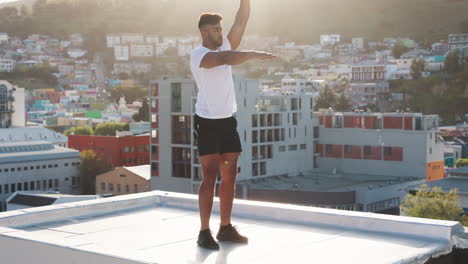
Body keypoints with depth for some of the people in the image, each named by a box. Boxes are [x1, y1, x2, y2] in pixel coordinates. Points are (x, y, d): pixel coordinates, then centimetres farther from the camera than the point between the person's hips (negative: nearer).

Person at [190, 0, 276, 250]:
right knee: (210, 177, -9)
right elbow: (227, 59, -30)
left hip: (228, 121, 7)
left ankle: (226, 228, 16)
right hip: (207, 122, -7)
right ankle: (204, 232, -3)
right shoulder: (198, 55, -12)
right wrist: (254, 54, -37)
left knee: (229, 176, 7)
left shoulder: (225, 46, 9)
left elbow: (241, 21, 0)